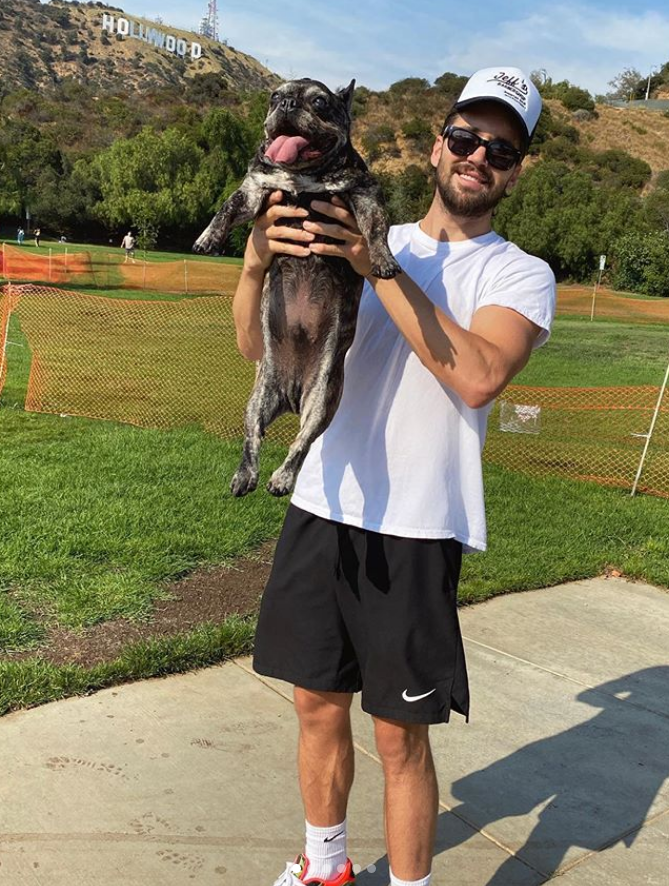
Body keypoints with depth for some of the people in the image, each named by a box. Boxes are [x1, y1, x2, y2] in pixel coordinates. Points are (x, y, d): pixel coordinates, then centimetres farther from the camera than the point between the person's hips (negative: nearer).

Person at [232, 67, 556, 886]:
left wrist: (379, 269, -22)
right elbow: (257, 345, 3)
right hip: (321, 510, 4)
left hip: (415, 531, -3)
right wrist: (257, 265, -17)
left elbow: (479, 376, -20)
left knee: (400, 735, 4)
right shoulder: (361, 239, 10)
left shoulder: (521, 275, 1)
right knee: (318, 703, 16)